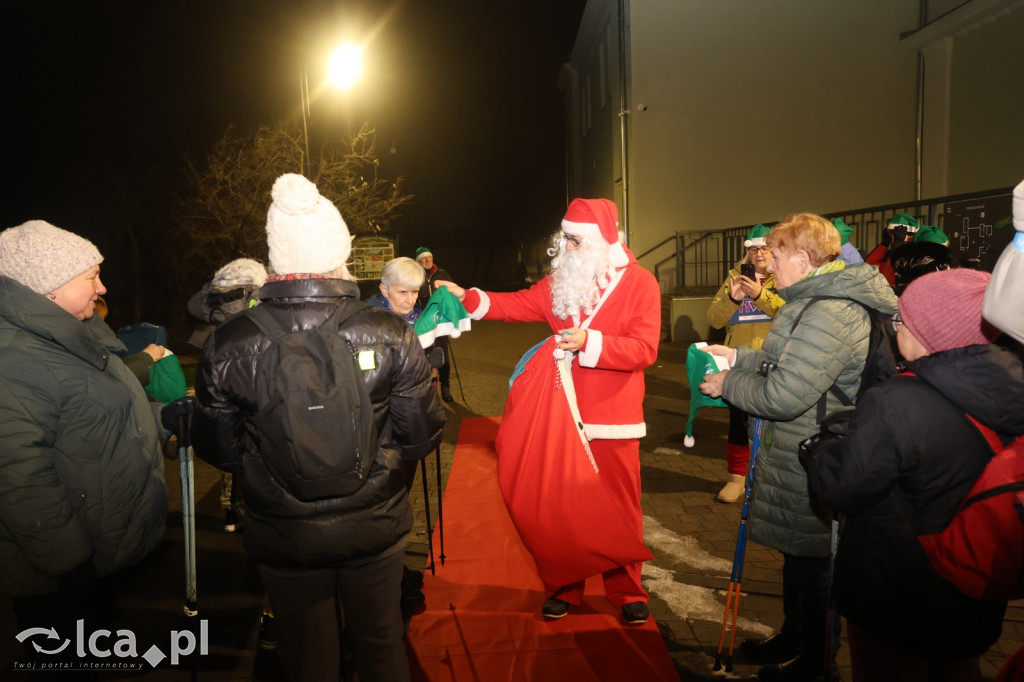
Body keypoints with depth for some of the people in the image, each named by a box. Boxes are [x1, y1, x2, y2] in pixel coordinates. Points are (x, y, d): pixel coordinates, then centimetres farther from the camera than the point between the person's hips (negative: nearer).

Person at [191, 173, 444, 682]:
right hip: (375, 528, 0)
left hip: (284, 541, 0)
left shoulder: (226, 344, -16)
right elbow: (423, 436, -11)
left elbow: (218, 450, -5)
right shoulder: (390, 334, -18)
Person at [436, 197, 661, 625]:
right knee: (561, 505, 12)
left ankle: (627, 591, 26)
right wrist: (467, 297, -3)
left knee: (620, 508, 7)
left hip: (613, 420, -4)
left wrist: (589, 342, -25)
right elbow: (519, 305, 8)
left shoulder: (639, 283, -6)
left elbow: (644, 349, -15)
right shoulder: (561, 281, 9)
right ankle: (564, 587, 29)